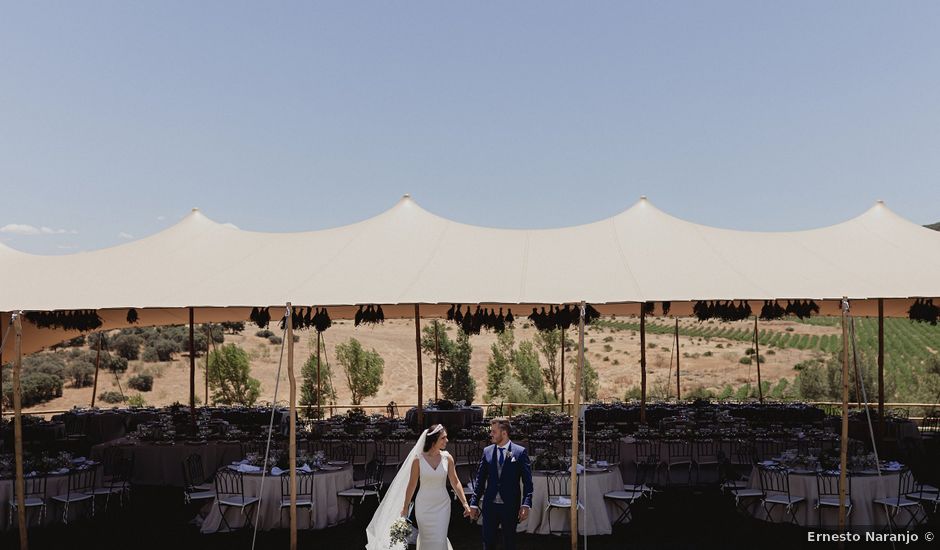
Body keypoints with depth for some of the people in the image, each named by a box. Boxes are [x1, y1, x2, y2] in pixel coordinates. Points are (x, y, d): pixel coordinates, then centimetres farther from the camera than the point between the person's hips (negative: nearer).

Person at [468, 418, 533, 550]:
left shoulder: (520, 452, -5)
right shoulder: (487, 451, 4)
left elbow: (527, 481, -7)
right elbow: (480, 479, 6)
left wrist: (526, 505, -16)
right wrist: (474, 503, 3)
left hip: (510, 506, -2)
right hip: (490, 505, 2)